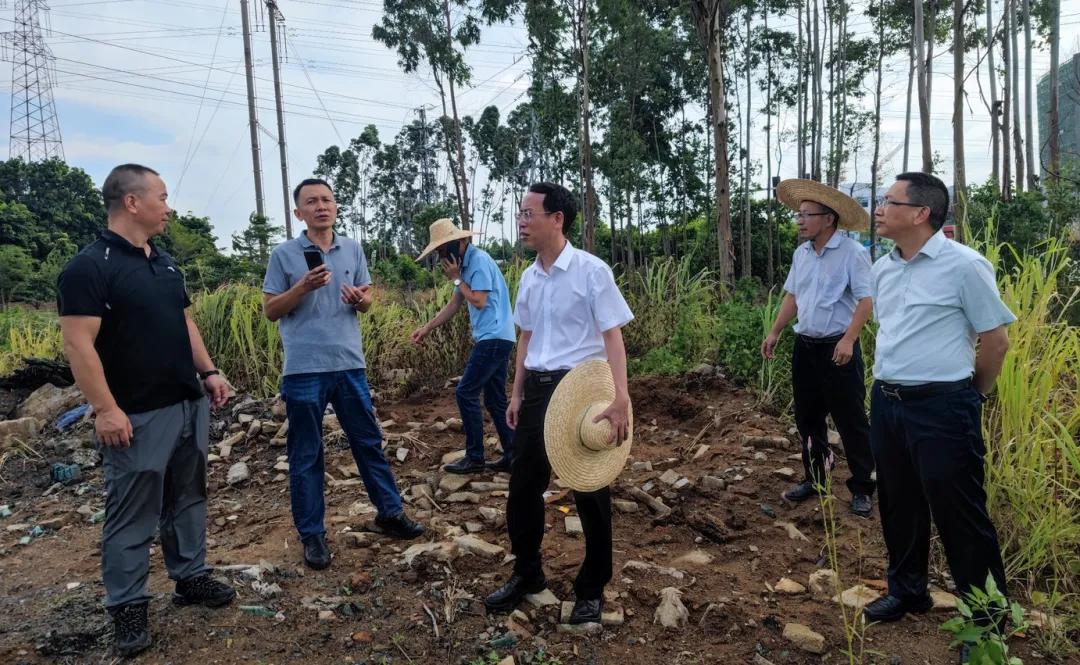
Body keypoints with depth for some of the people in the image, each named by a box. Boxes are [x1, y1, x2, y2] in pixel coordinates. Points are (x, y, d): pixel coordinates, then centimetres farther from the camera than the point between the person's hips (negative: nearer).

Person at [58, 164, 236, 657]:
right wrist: (105, 409, -21)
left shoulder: (165, 263, 12)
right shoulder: (89, 267, -13)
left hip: (190, 404, 8)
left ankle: (191, 578, 30)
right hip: (138, 415, -8)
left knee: (188, 497, 16)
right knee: (132, 514, 4)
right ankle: (127, 607, 17)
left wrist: (208, 372, 12)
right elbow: (78, 344, -18)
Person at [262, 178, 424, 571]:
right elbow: (270, 311, -2)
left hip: (350, 364, 3)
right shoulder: (284, 254, -2)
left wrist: (360, 299, -11)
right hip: (304, 369, -3)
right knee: (306, 455, 6)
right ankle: (312, 534, 18)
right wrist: (303, 287, -17)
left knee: (369, 441, 12)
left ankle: (390, 512, 27)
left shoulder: (353, 250, 8)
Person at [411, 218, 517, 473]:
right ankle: (512, 456, 14)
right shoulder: (466, 264, 16)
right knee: (495, 399, 10)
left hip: (493, 338, -10)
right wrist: (427, 328, 16)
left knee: (466, 393, -6)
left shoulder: (480, 261, -13)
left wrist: (456, 279, -8)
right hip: (494, 339, 10)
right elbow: (454, 304, 20)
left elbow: (479, 302, -18)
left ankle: (475, 457, 2)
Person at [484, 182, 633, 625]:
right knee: (523, 484, 13)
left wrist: (620, 399, -23)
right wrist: (517, 394, 16)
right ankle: (526, 573, 34)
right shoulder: (529, 277, 8)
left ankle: (592, 588, 25)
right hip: (537, 387, 6)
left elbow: (612, 336, -14)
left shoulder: (591, 271, -11)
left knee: (589, 490, 7)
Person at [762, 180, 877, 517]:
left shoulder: (853, 252, -12)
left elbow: (866, 300, -16)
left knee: (851, 421, 1)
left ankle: (861, 488, 13)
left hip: (837, 347, -7)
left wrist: (848, 340, -25)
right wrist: (774, 332, 13)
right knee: (807, 418, 14)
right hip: (805, 346, 7)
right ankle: (813, 479, 28)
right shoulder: (801, 254, 9)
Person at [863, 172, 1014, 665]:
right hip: (886, 403, 7)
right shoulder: (882, 270, 8)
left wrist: (965, 398, 3)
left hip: (941, 408, -7)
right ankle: (907, 591, 38)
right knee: (899, 505, 18)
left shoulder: (964, 265, -12)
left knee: (960, 516, 3)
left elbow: (996, 340, -7)